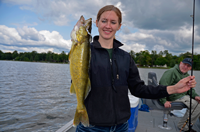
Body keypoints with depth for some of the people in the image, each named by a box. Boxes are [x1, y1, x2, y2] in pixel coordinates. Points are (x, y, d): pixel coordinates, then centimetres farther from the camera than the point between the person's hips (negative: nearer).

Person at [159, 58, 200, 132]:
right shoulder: (172, 72, -15)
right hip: (176, 97, -10)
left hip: (185, 95, 10)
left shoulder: (187, 75, 16)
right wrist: (164, 101, -28)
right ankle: (183, 125, -1)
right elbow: (162, 86, -24)